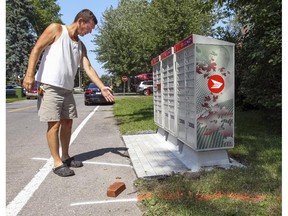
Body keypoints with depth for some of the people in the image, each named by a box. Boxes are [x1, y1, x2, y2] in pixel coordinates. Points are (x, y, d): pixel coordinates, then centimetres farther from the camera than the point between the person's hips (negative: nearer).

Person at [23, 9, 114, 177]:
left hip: (67, 88, 7)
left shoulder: (81, 46, 14)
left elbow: (88, 68, 6)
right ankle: (57, 163, 2)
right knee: (55, 124, -7)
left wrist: (102, 87, -5)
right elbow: (36, 49, -6)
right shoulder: (56, 29, -2)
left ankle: (65, 157, 23)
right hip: (50, 85, -7)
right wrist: (30, 74, -17)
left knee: (67, 122, 9)